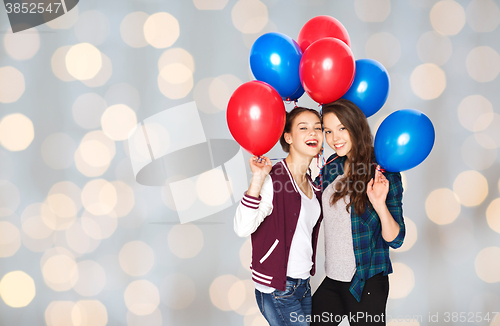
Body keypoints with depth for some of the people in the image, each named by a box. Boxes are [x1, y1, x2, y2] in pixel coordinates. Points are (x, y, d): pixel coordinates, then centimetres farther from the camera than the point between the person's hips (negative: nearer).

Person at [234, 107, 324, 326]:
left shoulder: (313, 186, 9)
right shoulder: (272, 180, -16)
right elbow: (243, 228, -27)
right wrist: (257, 180, -32)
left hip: (303, 285, 8)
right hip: (276, 289, -8)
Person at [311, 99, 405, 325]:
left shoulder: (382, 172, -11)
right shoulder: (332, 167, 6)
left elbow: (395, 239, -12)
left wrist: (380, 205, -30)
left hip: (366, 285, -6)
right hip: (332, 281, 6)